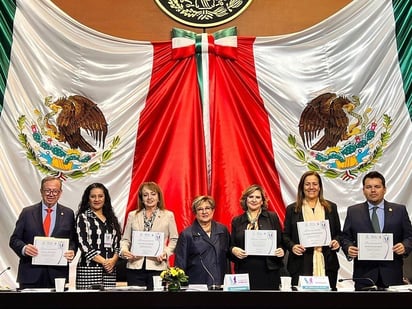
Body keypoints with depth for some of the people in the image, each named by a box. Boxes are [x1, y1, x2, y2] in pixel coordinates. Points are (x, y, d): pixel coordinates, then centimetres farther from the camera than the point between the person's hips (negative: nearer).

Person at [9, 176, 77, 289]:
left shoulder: (68, 214, 8)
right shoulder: (27, 212, 6)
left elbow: (73, 240, 10)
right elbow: (14, 239, 6)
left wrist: (72, 251, -11)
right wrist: (24, 248, -14)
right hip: (31, 273, 0)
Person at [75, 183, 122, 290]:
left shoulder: (112, 219, 15)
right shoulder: (83, 218, 1)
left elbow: (117, 242, 14)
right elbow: (83, 244, -8)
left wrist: (114, 259, -5)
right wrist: (104, 261, -11)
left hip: (110, 269, 4)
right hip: (89, 269, -4)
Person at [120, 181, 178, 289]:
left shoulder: (168, 215, 7)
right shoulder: (132, 215, 13)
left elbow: (174, 240, 6)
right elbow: (125, 239, 14)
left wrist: (166, 252, -10)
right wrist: (124, 250, -6)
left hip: (158, 266, -1)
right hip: (135, 266, 2)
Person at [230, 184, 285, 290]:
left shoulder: (272, 217, 7)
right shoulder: (237, 221, 10)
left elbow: (281, 241, 8)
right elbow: (231, 245, 12)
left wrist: (281, 250, -12)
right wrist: (233, 250, -9)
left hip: (269, 270, -1)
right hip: (244, 271, 1)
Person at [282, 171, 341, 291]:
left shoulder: (331, 207, 12)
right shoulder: (292, 209, 7)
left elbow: (339, 233, 16)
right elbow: (285, 235, 7)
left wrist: (337, 242, -4)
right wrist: (292, 246, -11)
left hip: (327, 264, 1)